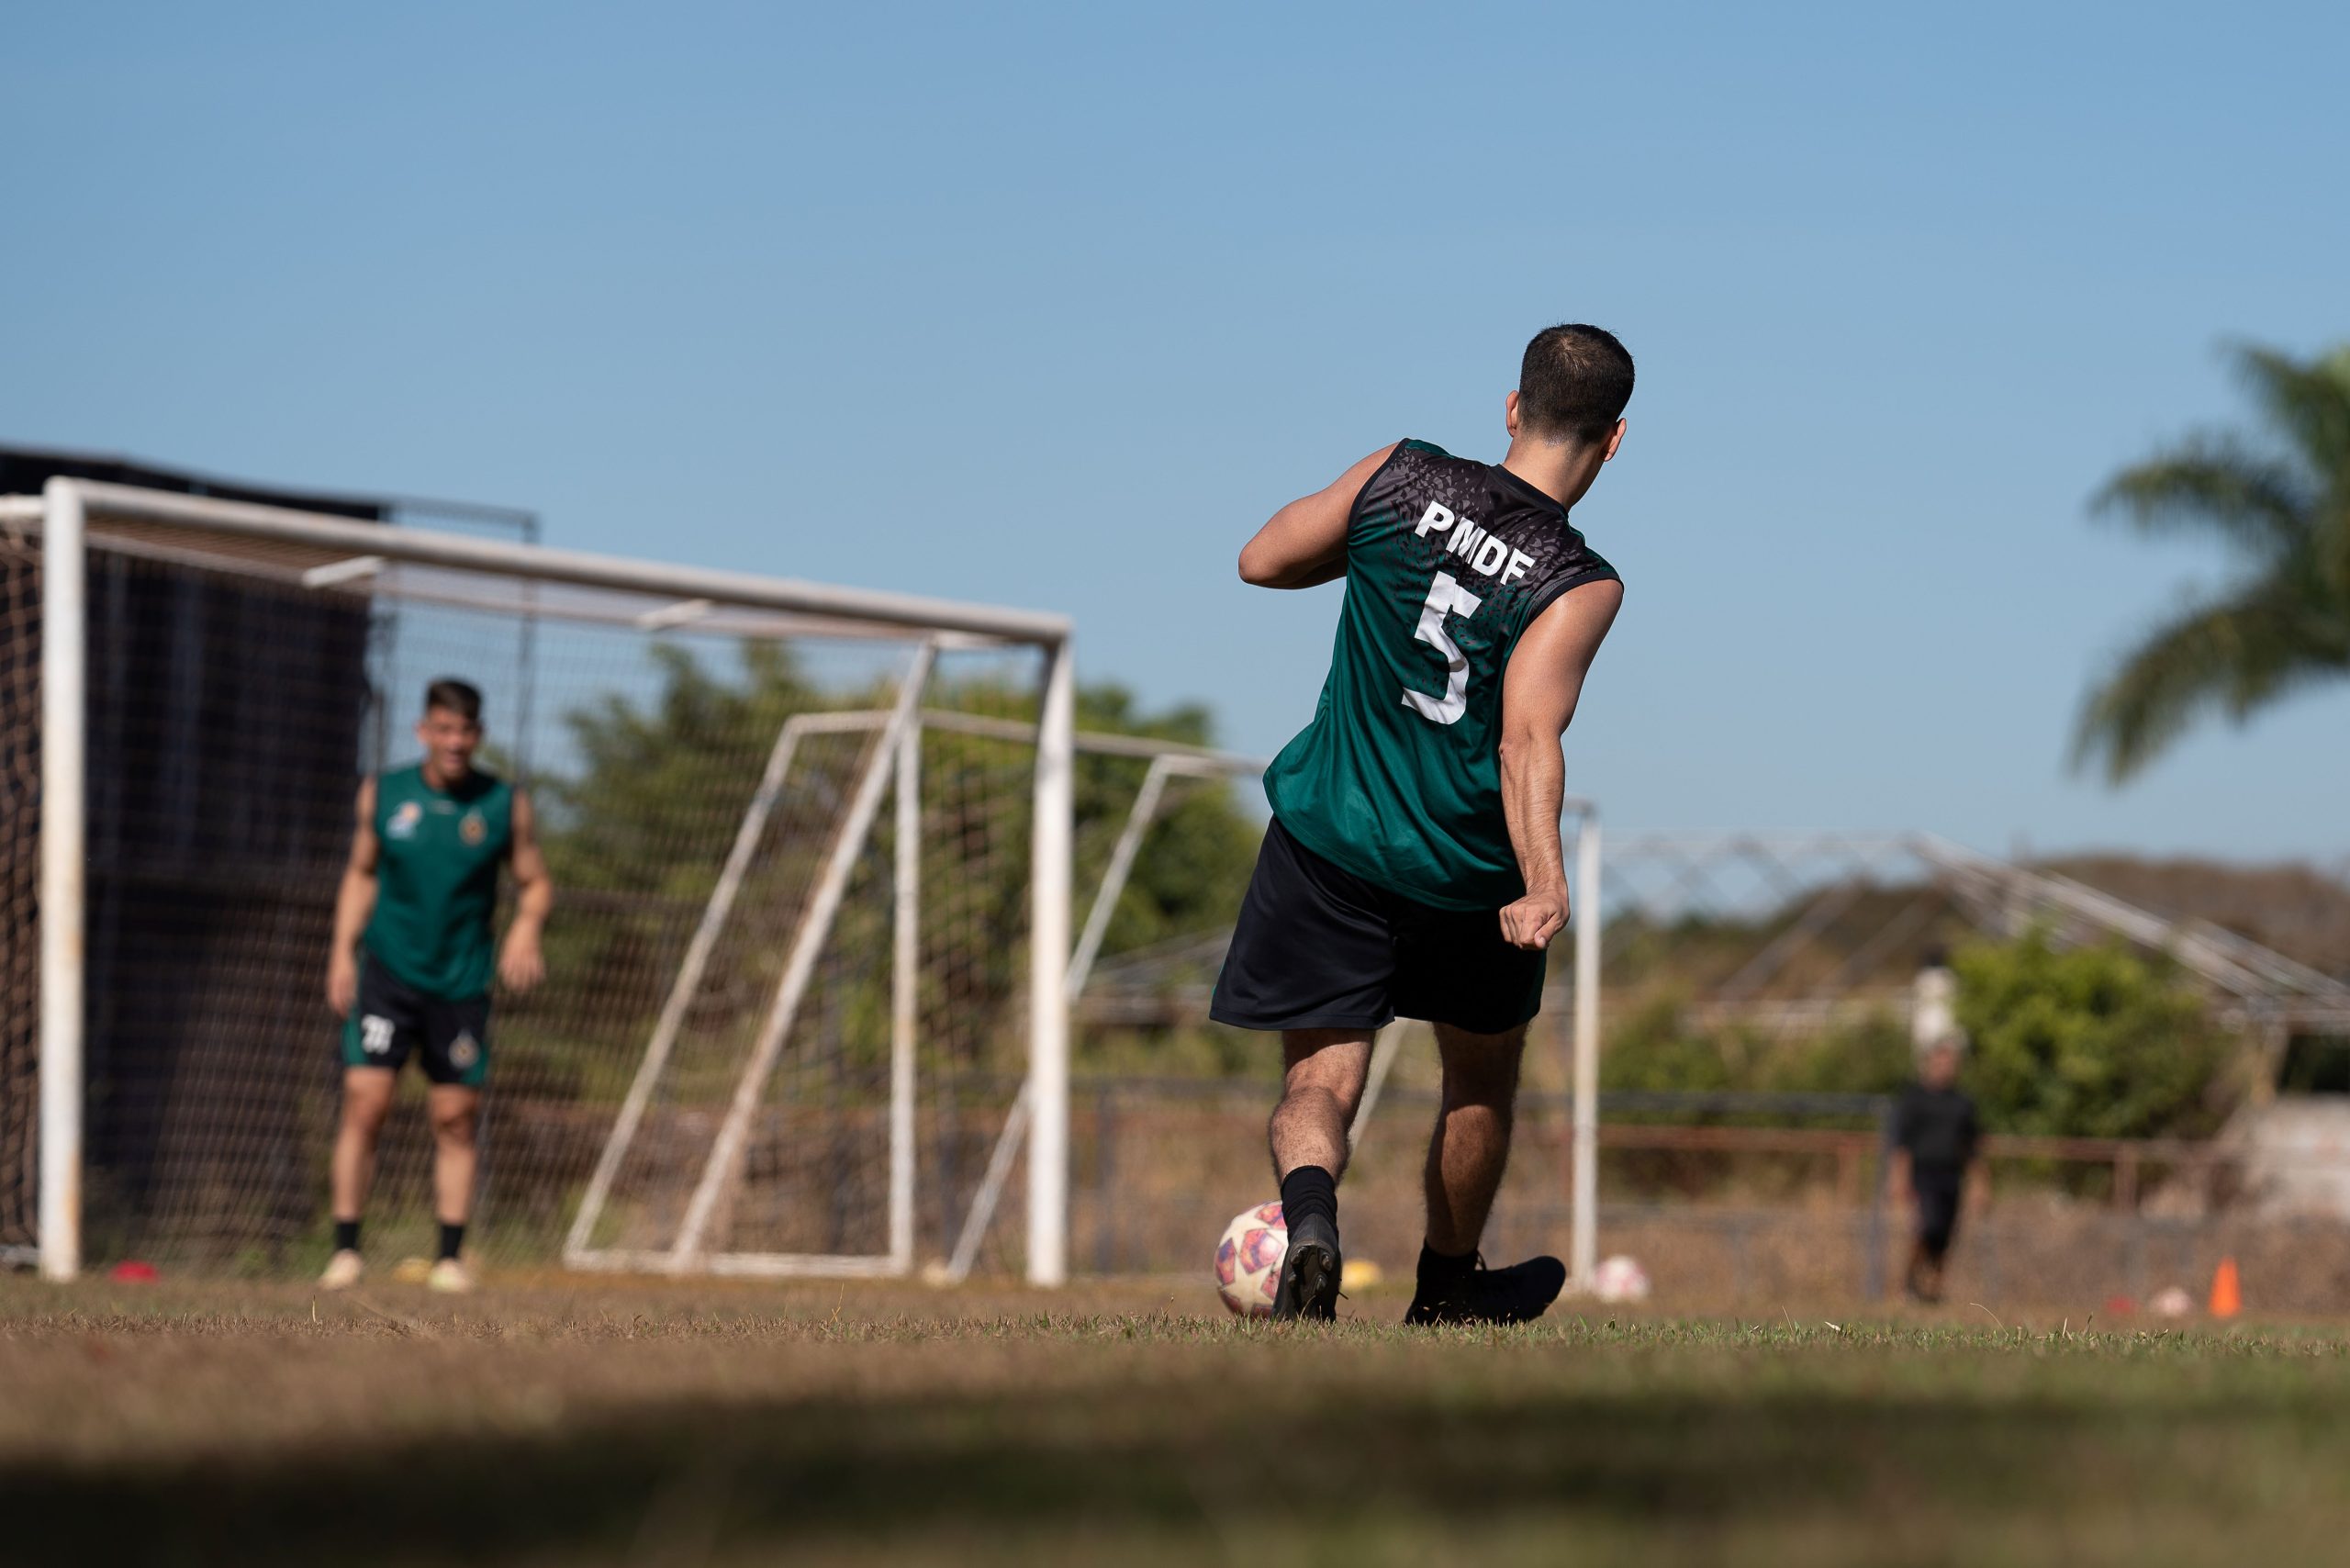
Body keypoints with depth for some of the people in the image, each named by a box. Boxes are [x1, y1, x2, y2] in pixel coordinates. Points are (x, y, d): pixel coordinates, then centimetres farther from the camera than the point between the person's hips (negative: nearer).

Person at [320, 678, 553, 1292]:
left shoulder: (505, 804, -1)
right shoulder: (383, 794, 2)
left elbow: (535, 882, 7)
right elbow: (361, 873, 14)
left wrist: (526, 929, -14)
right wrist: (343, 952, 5)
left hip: (462, 982, 0)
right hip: (388, 970, 0)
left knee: (456, 1121, 3)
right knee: (364, 1103, -11)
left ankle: (450, 1258, 12)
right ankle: (346, 1250, -6)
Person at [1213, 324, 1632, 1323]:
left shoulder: (1400, 476, -6)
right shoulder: (1583, 586, -14)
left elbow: (1262, 560, 7)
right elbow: (1527, 741, -27)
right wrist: (1547, 889, -34)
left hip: (1327, 841, 1)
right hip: (1468, 871, -1)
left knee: (1317, 1080, 4)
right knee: (1483, 1074, 24)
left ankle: (1310, 1210, -30)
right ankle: (1448, 1289, 40)